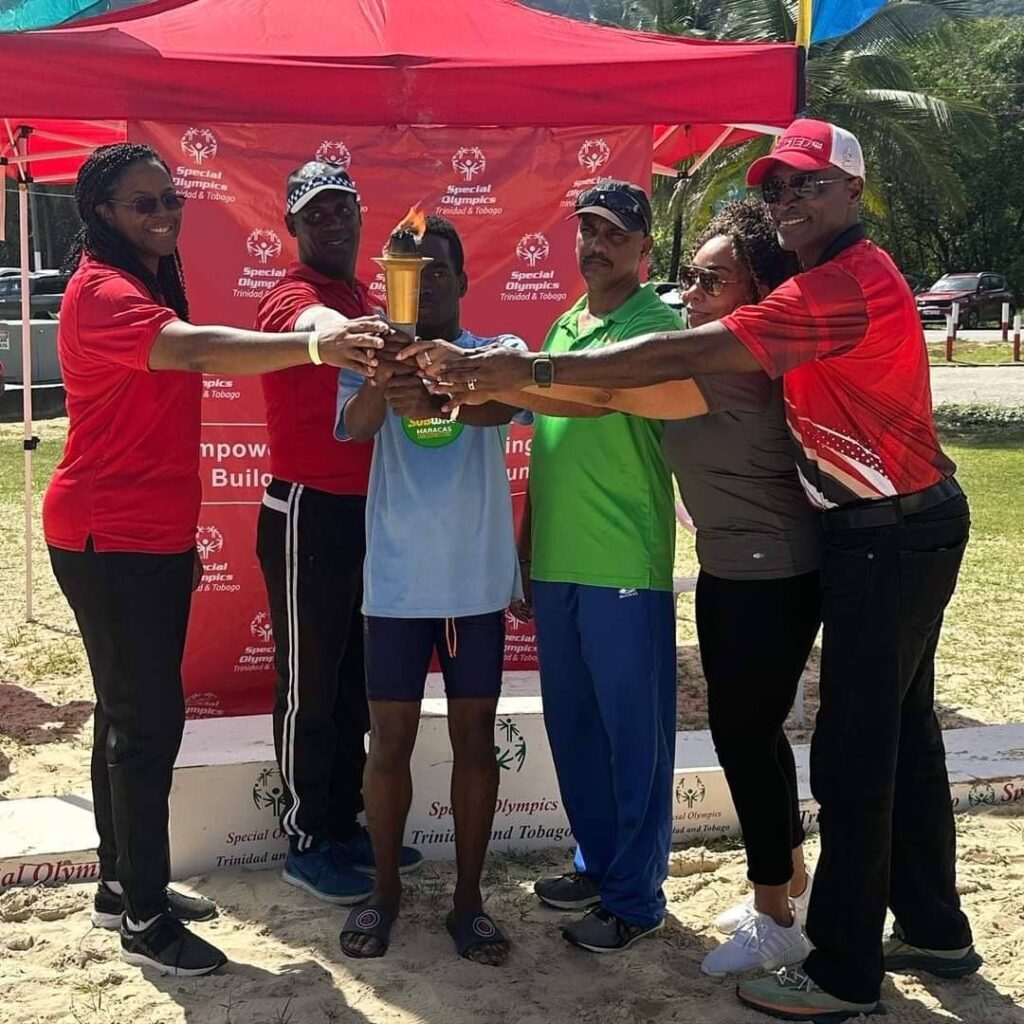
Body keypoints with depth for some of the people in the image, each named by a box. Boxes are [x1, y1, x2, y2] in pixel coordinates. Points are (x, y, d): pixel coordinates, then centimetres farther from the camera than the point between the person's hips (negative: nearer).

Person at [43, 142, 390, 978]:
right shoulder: (102, 291, -17)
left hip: (154, 538, 10)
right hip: (109, 541, -10)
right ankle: (144, 921, 6)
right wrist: (313, 344, -51)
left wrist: (183, 535, 20)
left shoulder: (150, 287, 16)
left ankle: (124, 884, 28)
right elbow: (194, 350, -39)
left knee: (132, 711, 16)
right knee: (148, 718, -6)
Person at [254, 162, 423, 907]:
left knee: (356, 682, 16)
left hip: (368, 510, 8)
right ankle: (307, 844, 16)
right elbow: (325, 331, -40)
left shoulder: (365, 300, 13)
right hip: (309, 515, -8)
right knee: (310, 686, 3)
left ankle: (345, 824, 30)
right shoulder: (292, 300, -14)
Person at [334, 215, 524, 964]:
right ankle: (385, 889, 25)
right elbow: (355, 423, -20)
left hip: (478, 576, 0)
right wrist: (384, 378, -44)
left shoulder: (500, 351, 1)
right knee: (390, 739, 8)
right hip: (397, 579, 0)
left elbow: (500, 407, -23)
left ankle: (469, 897, 21)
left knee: (475, 737, 8)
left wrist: (436, 398, -46)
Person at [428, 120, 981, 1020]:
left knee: (853, 750, -4)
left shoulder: (845, 284, -21)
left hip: (893, 535, -10)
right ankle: (935, 929, 31)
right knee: (902, 734, 17)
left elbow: (685, 356, -28)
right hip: (900, 529, 10)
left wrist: (533, 370, -27)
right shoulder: (845, 276, 15)